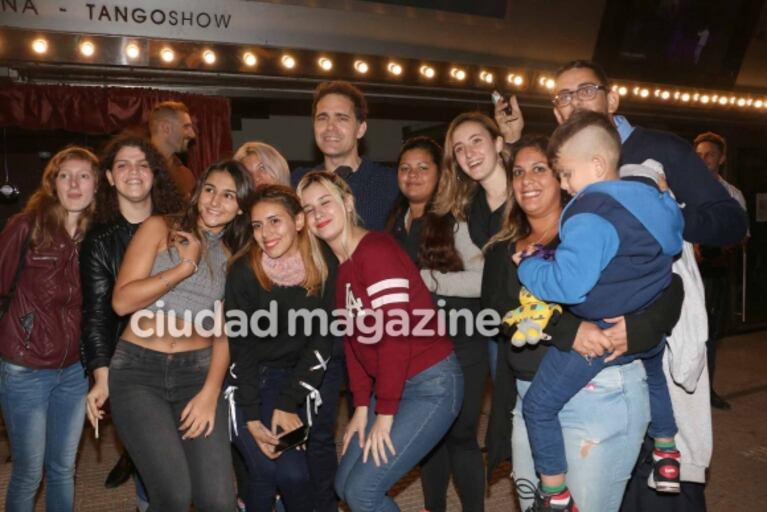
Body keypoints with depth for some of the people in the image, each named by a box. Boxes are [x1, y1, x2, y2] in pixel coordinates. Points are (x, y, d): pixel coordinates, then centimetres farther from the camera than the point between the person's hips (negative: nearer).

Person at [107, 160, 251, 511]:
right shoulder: (159, 229, 3)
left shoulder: (234, 259, 12)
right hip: (137, 370, -2)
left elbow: (224, 333, 6)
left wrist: (210, 393, -7)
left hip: (197, 371, 3)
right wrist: (186, 265, -9)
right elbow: (122, 301, -7)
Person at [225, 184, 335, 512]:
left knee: (292, 472, -13)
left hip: (290, 379, 2)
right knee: (265, 471, -15)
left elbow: (320, 344, -7)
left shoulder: (321, 272, -10)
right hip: (243, 382, -1)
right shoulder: (244, 271, -15)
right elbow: (241, 348, -13)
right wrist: (252, 417, -17)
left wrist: (288, 405, -13)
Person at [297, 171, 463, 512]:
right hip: (390, 384, 9)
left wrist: (384, 415, -17)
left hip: (431, 385, -9)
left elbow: (396, 335, -22)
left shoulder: (375, 250, -18)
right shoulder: (340, 265, 10)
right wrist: (362, 407, 3)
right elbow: (353, 340, 9)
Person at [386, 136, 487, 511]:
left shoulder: (456, 220, -10)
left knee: (460, 433, 2)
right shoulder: (396, 224, 10)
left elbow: (482, 279, -20)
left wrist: (422, 279, -20)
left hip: (460, 344, -6)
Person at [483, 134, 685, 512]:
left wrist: (638, 329, -29)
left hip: (599, 395, -4)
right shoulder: (503, 250, 7)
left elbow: (668, 285, -9)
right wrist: (566, 329, -25)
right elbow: (496, 312, -10)